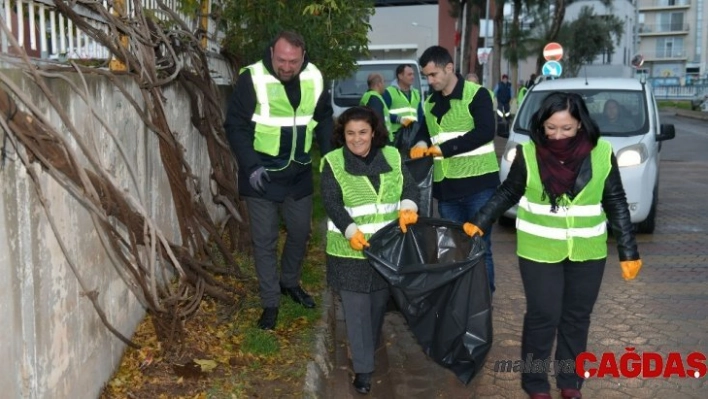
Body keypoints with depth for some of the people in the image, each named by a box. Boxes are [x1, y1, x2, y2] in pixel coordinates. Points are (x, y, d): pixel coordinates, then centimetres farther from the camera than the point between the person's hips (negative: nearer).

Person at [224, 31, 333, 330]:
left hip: (299, 172, 4)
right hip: (262, 173, -4)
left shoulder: (314, 78, -5)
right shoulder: (252, 78, -18)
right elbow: (235, 126, -14)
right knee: (265, 240, 2)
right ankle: (270, 303, 16)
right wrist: (251, 165, -23)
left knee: (300, 232, 16)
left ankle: (290, 282, 40)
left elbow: (324, 118, 10)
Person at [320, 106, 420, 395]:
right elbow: (331, 203, -14)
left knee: (380, 303, 19)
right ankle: (363, 368, 9)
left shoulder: (392, 156, 4)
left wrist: (407, 208, -24)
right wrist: (350, 230, -28)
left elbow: (409, 186, -2)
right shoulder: (333, 162, -6)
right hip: (350, 251, -3)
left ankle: (372, 347, 44)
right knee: (357, 310, -1)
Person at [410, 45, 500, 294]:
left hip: (478, 184, -6)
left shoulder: (476, 94, -6)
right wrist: (421, 144, -1)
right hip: (445, 187, 6)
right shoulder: (430, 103, 15)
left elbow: (485, 132, -17)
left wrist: (443, 148, -17)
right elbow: (424, 132, 24)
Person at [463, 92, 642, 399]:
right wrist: (480, 222, -6)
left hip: (587, 252, 2)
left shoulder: (602, 153, -8)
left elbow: (616, 203, -1)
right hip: (540, 251, -2)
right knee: (543, 316, 2)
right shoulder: (529, 153, -11)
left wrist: (628, 251, 0)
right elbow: (508, 193, 2)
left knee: (577, 317, 13)